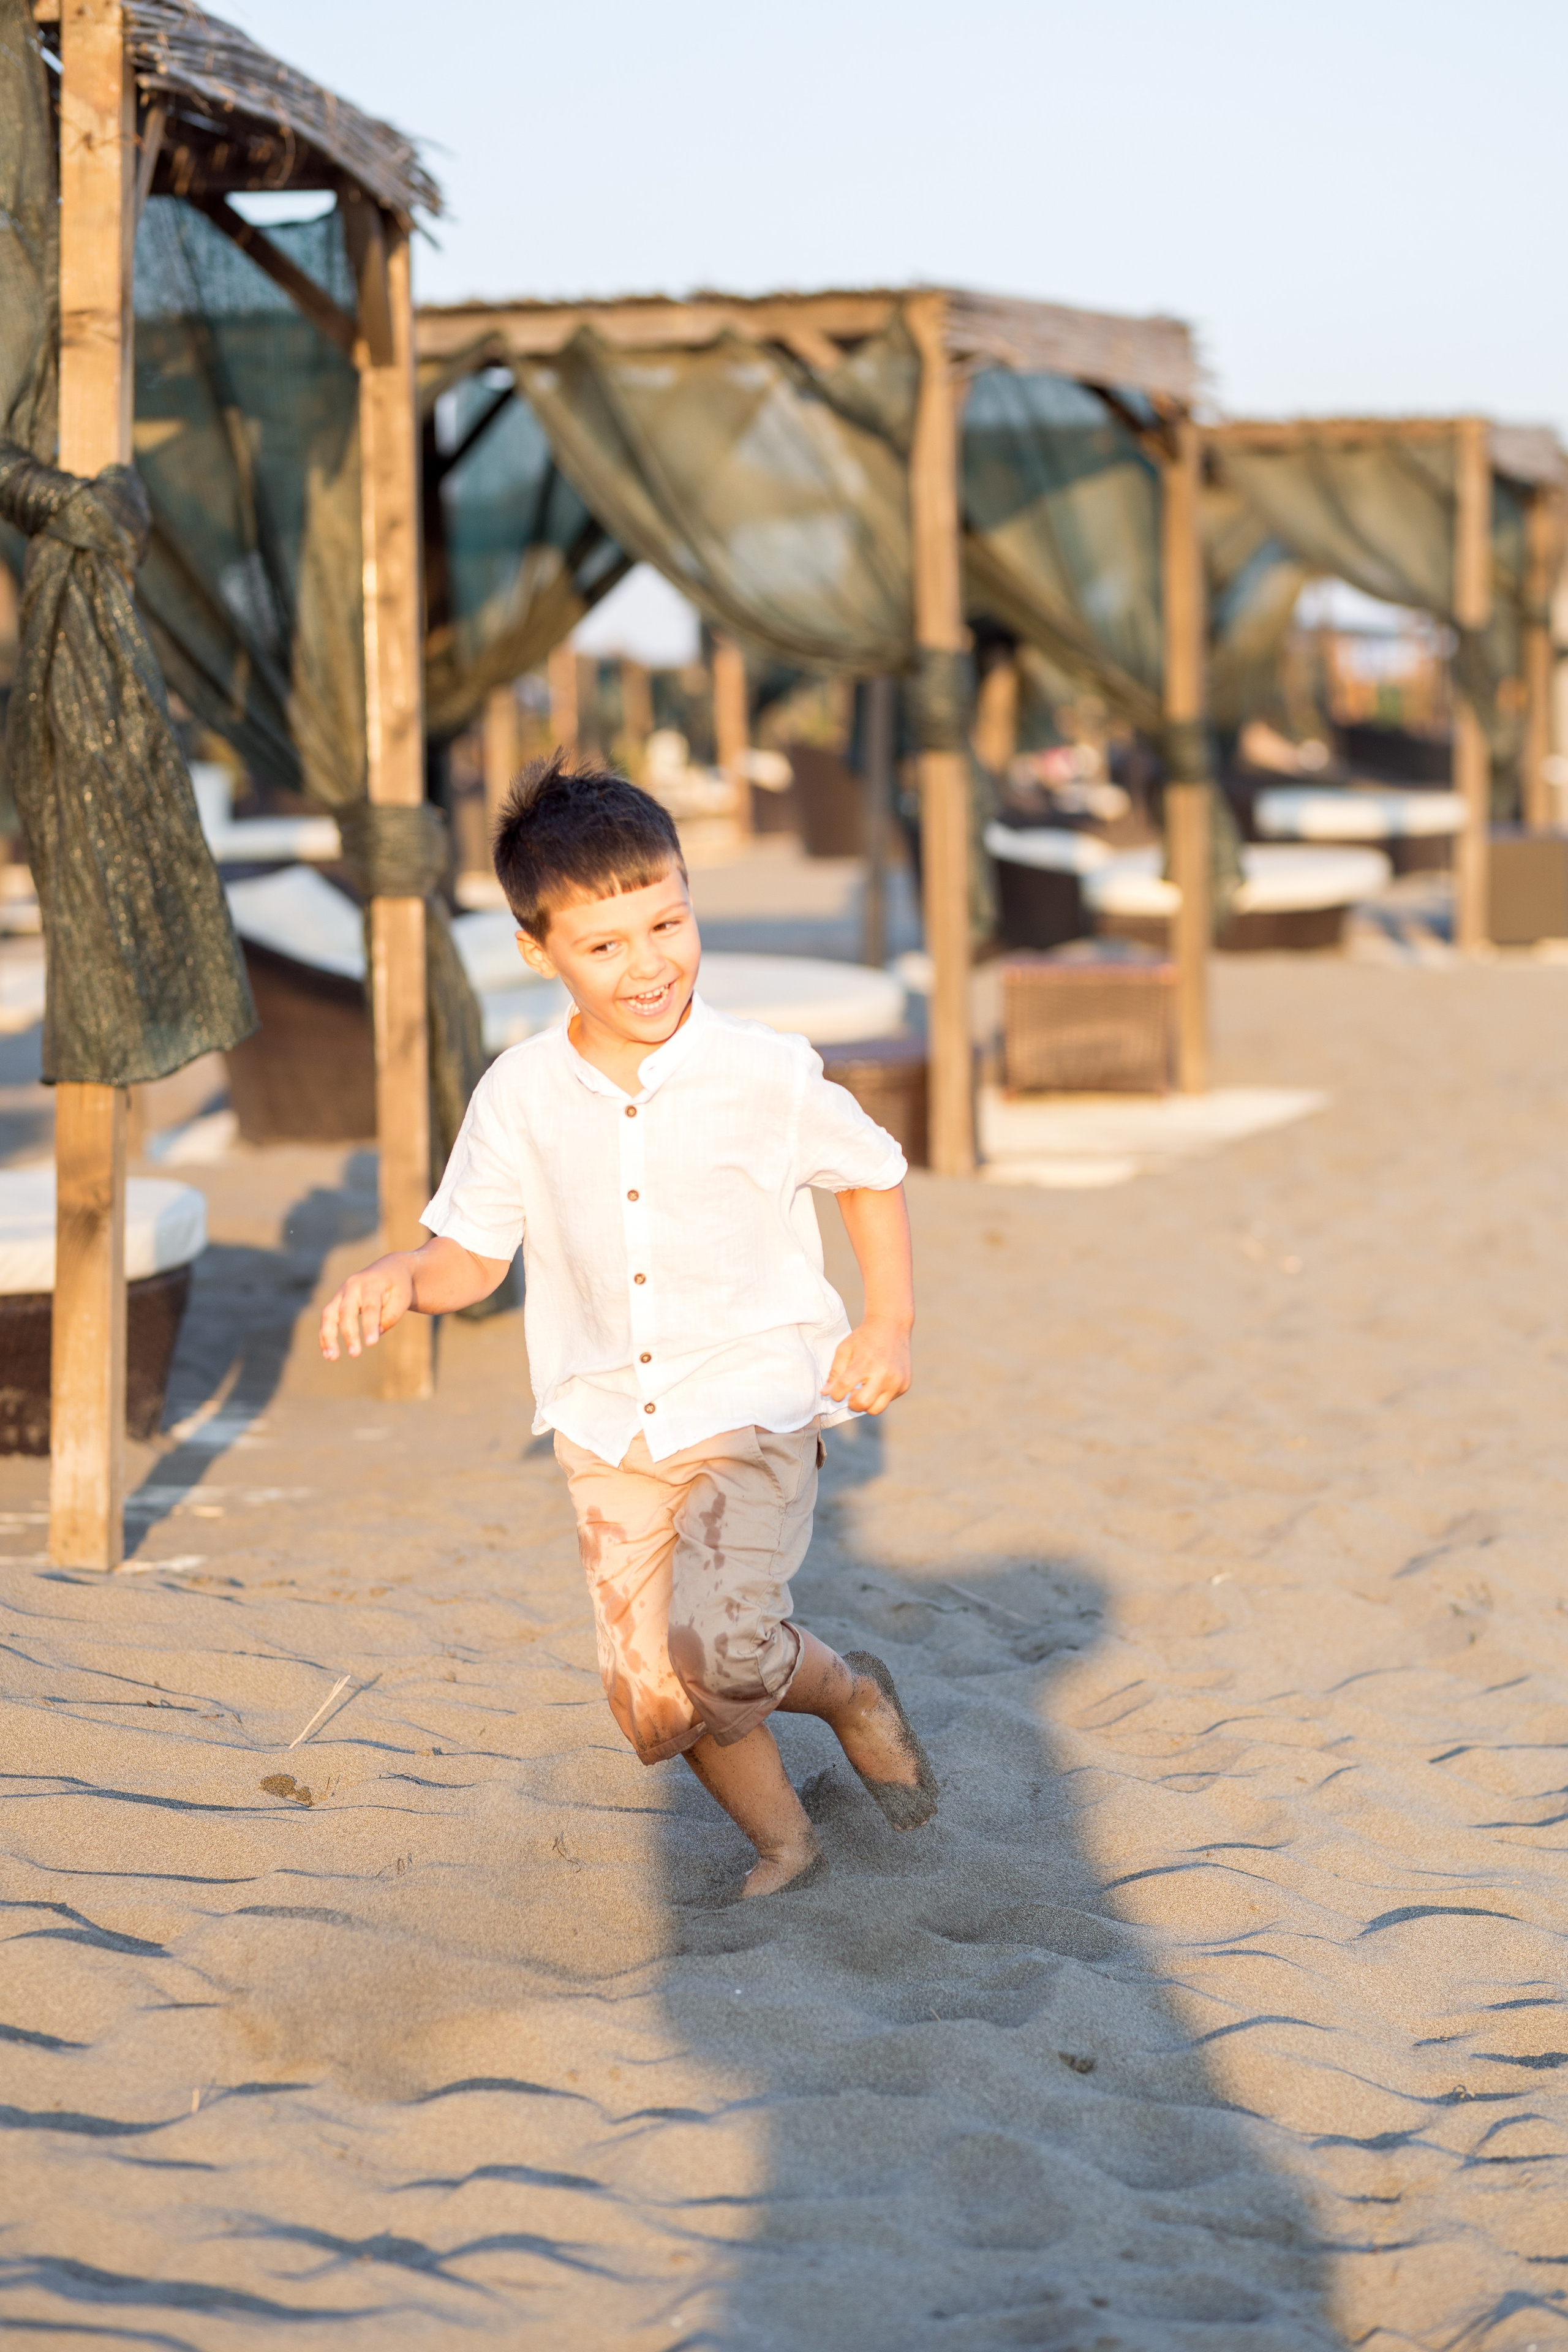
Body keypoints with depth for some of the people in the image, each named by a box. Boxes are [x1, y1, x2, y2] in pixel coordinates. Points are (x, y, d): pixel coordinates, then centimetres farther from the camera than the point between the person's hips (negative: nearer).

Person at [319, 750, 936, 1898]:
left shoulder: (767, 1075, -10)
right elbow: (474, 1251, 5)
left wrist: (889, 1323, -2)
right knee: (651, 1702, 3)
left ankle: (852, 1690, 12)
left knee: (718, 1648, -22)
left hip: (757, 1404, -3)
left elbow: (874, 1176, 6)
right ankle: (783, 1842, 30)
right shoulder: (520, 1096, -4)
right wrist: (404, 1276, -17)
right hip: (610, 1426, 3)